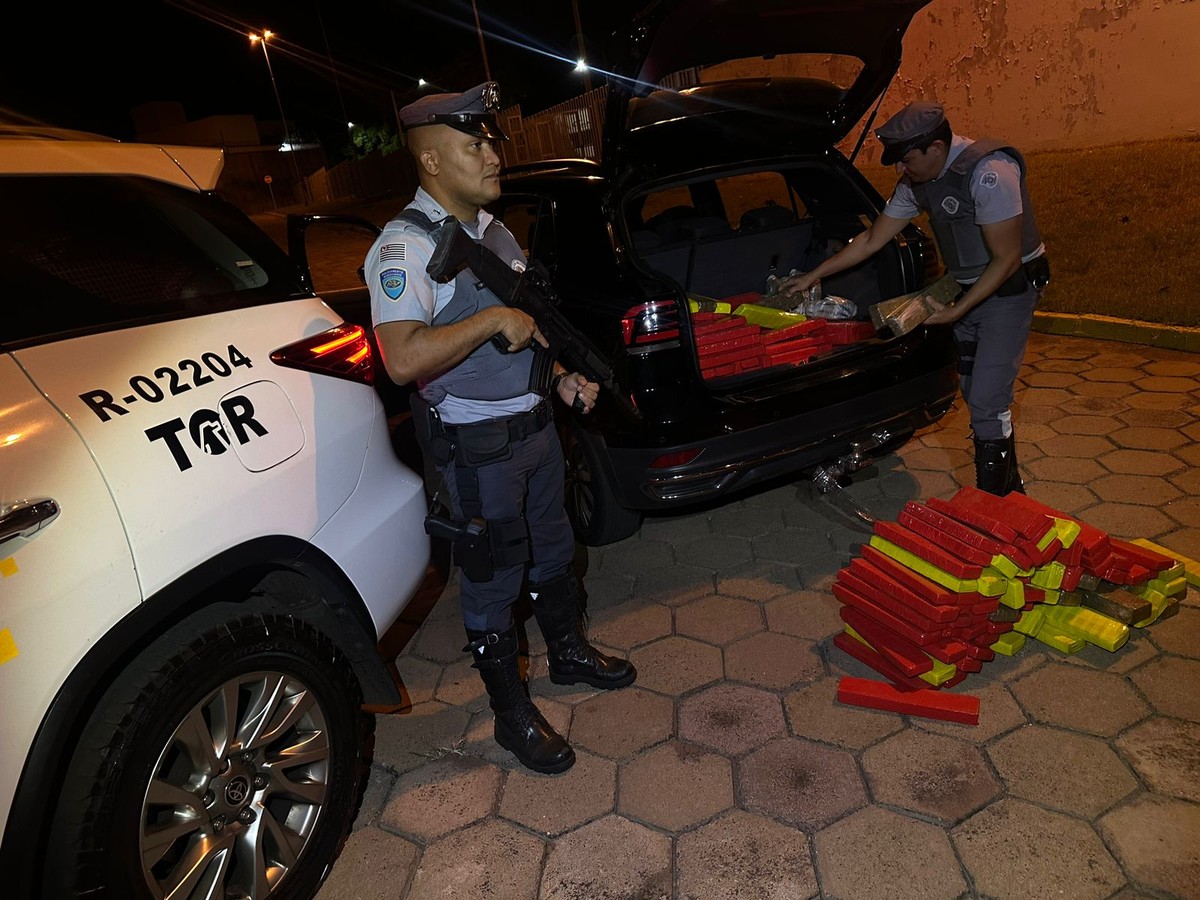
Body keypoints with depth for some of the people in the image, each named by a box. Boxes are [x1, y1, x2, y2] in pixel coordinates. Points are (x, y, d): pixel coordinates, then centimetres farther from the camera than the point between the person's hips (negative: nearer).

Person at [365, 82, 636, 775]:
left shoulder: (493, 231, 10)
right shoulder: (407, 246, -19)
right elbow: (404, 360, -34)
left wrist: (560, 378, 7)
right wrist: (493, 317, -28)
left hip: (535, 425, 9)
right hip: (477, 449, -8)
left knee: (553, 554, 23)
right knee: (494, 583, 7)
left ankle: (569, 652, 47)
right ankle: (512, 713, 26)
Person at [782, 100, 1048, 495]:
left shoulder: (988, 172, -27)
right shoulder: (916, 182, -2)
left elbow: (1007, 259, -23)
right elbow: (872, 240, 7)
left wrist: (956, 311, -22)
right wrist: (813, 276, 7)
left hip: (1010, 289, -8)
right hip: (972, 288, 8)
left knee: (986, 401, -12)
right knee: (976, 394, 13)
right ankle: (1009, 487, 30)